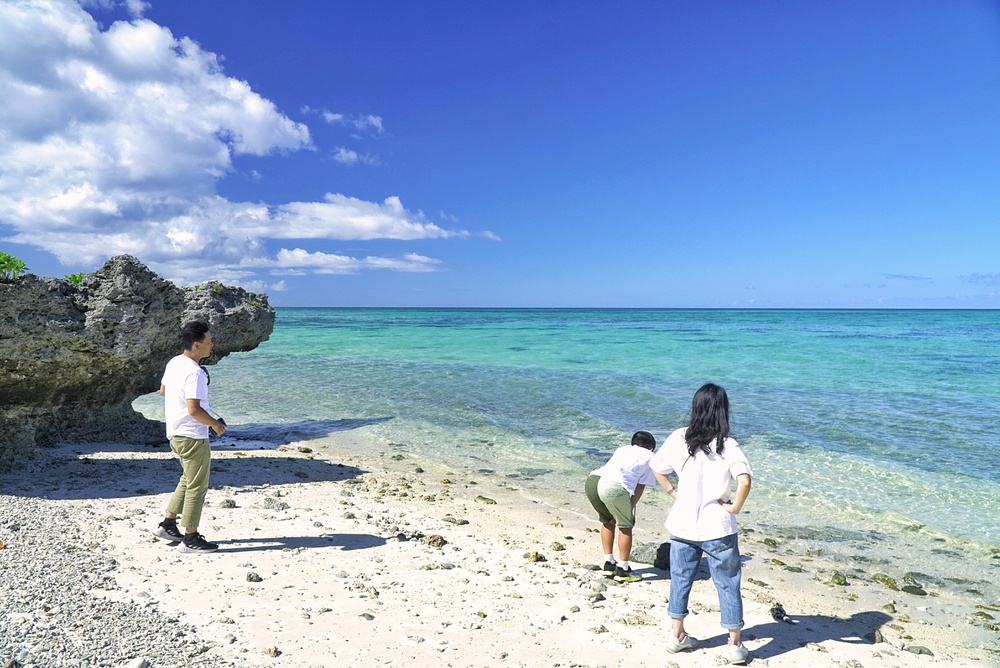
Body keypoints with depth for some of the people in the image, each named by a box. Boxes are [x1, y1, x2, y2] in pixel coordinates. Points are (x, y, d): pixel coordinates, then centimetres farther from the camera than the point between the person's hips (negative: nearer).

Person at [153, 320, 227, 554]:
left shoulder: (173, 363, 6)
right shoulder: (194, 372, -24)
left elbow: (163, 390, 22)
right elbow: (194, 409, -28)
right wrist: (215, 423, -14)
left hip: (176, 433, 10)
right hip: (193, 436, -10)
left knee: (188, 480, 24)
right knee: (197, 487, 1)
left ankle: (168, 524, 31)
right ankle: (190, 539, 10)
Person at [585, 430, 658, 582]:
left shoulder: (622, 449, 35)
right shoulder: (649, 457, 23)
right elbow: (640, 487, 18)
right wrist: (631, 508, 24)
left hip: (592, 479, 6)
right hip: (613, 486, -6)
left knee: (608, 521, 27)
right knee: (626, 526, 14)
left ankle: (609, 564, 34)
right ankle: (623, 570, 22)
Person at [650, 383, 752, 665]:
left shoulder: (678, 438, -6)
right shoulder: (726, 445, -17)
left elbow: (656, 468, 4)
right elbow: (744, 481, -29)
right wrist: (735, 507, -14)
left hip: (682, 525, 3)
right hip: (717, 528, -3)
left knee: (680, 580, 19)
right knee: (728, 586, 15)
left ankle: (677, 635, 31)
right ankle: (735, 645, 26)